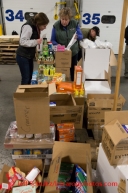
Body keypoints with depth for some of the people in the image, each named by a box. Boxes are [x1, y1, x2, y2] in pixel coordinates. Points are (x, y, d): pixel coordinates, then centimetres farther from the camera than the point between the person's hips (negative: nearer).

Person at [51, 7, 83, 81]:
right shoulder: (56, 26, -11)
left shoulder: (75, 23, -8)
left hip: (73, 52, 2)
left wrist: (77, 36, -24)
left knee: (73, 72, 15)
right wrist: (57, 44, -26)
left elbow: (81, 36, 0)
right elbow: (53, 40, -5)